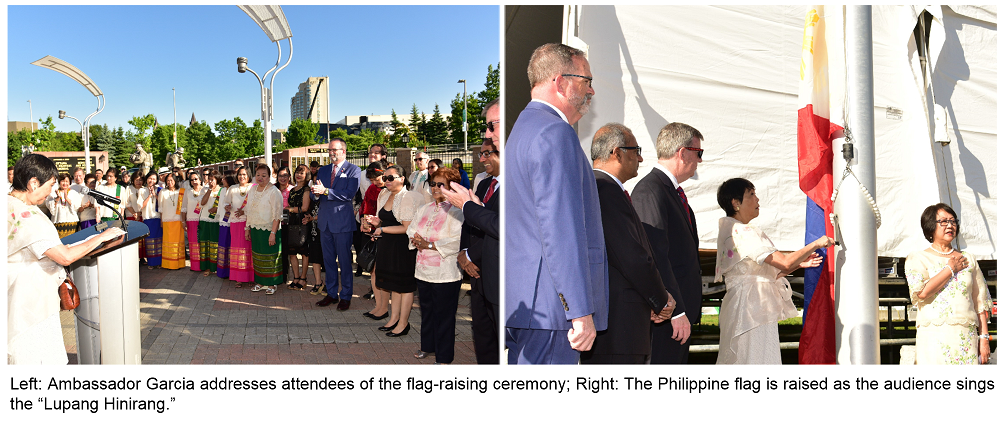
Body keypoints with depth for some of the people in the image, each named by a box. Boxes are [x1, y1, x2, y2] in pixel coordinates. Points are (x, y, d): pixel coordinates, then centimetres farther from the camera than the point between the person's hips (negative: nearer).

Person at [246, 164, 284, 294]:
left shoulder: (274, 192, -12)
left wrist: (273, 233, -20)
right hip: (255, 229, 6)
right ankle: (260, 282, 19)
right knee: (257, 256, 10)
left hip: (268, 229, -6)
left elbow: (277, 215, -15)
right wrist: (247, 228, 14)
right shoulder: (253, 189, 10)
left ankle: (271, 284, 8)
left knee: (270, 257, 0)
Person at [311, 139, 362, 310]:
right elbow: (314, 195, 13)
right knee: (328, 260, 12)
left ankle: (345, 296, 9)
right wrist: (316, 193, -11)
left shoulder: (353, 170, -4)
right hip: (325, 221, 6)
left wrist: (325, 191, -22)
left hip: (342, 221, -6)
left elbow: (349, 194, -17)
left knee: (344, 261, 0)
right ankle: (332, 293, 21)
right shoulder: (323, 170, 15)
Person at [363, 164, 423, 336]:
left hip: (403, 246, -8)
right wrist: (376, 222, 3)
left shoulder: (408, 198, -15)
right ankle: (394, 318, 23)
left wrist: (382, 229, -15)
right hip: (387, 245, 8)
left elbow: (407, 227, -19)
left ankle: (403, 323, 7)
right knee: (394, 283, 14)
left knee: (404, 285, 0)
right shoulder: (384, 196, 12)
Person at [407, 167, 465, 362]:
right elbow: (411, 230, 15)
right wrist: (417, 240, -8)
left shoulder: (456, 211, -11)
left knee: (444, 315, 1)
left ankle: (444, 357, 11)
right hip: (424, 270, 7)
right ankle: (427, 346, 35)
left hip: (445, 273, -7)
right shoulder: (424, 209, 14)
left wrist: (430, 244, -17)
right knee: (426, 310, 18)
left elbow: (457, 241, -20)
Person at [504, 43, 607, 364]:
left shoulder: (523, 129, 21)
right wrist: (581, 311, -22)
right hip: (548, 303, -11)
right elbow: (561, 228, -21)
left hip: (521, 300, 11)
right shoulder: (555, 133, -13)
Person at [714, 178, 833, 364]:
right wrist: (816, 244, -6)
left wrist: (799, 263, 10)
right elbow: (784, 262, -19)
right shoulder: (743, 233, -15)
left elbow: (766, 274, 17)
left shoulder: (731, 231, 17)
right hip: (753, 308, -10)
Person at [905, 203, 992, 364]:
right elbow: (921, 292, -11)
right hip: (934, 336, -3)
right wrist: (950, 269, -1)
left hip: (967, 337, 3)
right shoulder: (917, 258, 8)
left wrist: (984, 337, 7)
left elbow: (980, 302, 15)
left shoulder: (968, 259, 17)